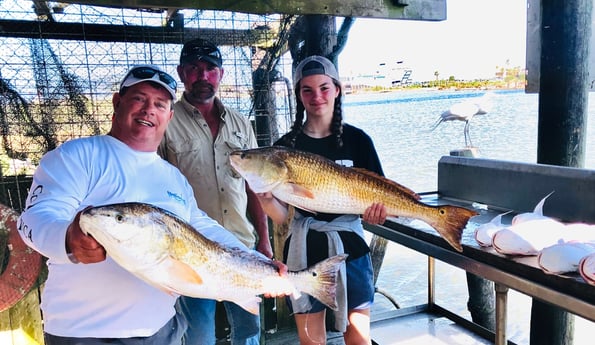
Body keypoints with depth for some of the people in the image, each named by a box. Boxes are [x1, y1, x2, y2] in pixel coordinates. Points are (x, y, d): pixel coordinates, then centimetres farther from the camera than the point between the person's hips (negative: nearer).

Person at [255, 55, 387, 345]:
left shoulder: (356, 139, -2)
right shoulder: (286, 145, -1)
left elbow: (376, 195, 3)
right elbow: (281, 216, -3)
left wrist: (377, 209, -20)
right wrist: (265, 198, -24)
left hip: (350, 247, 0)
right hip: (304, 251, 1)